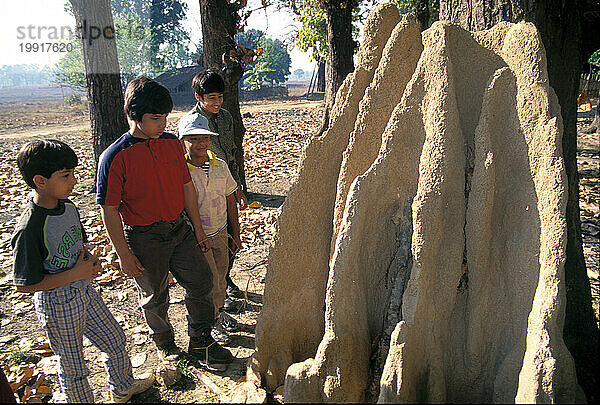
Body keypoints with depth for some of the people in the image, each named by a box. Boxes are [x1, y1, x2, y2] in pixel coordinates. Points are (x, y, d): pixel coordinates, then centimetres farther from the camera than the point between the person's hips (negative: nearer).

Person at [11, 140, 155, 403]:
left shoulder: (69, 208, -3)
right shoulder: (28, 230, -28)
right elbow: (24, 285, -22)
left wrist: (91, 260, -6)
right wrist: (75, 274, -22)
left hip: (84, 292, 8)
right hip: (57, 305, -8)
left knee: (115, 341, 22)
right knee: (72, 366, 13)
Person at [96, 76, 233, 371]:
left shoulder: (172, 143, -1)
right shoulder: (115, 157, -17)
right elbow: (109, 211, -13)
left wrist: (198, 230, 9)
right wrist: (124, 255, -12)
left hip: (179, 229, 5)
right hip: (143, 238, -4)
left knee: (201, 281, 9)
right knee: (154, 297, 14)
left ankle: (200, 342, 30)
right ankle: (165, 345, 40)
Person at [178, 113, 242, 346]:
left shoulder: (220, 166, -2)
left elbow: (230, 200, 7)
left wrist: (236, 234, 9)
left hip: (220, 233, 5)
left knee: (220, 276, 18)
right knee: (208, 281, 3)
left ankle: (219, 311, 43)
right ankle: (210, 323, 27)